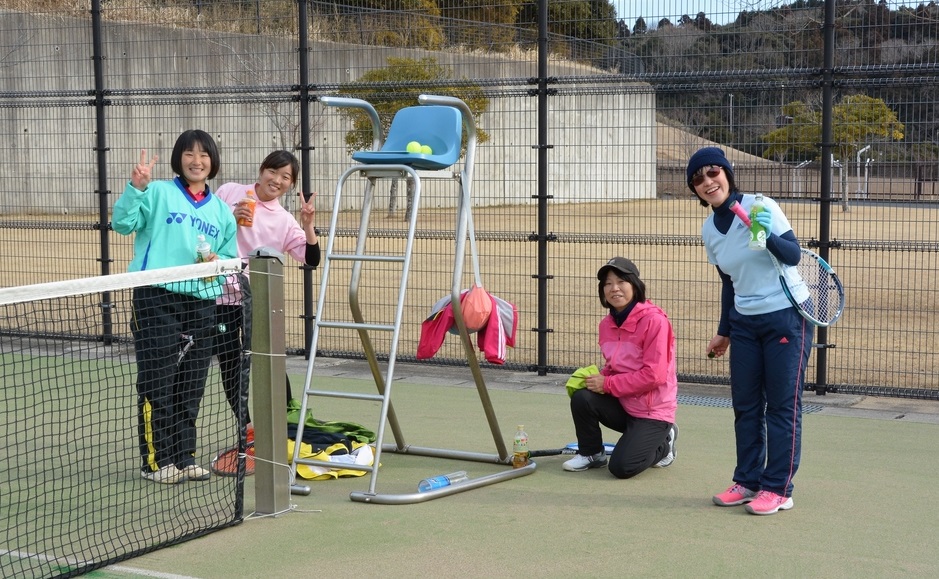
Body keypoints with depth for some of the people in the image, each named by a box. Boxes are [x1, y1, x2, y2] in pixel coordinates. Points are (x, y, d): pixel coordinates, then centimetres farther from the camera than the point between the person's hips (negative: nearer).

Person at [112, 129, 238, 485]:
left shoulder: (221, 210, 17)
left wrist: (218, 263, -1)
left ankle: (185, 458, 20)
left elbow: (230, 257, 21)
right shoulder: (158, 193, 2)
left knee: (191, 387, 10)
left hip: (202, 304, 5)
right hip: (157, 299, -5)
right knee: (157, 384, -3)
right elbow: (122, 223, -8)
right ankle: (156, 461, 5)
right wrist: (136, 187, -21)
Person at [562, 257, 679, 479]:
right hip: (622, 405, 6)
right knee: (581, 398, -21)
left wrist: (607, 384, -21)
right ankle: (591, 453, 5)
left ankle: (662, 444, 13)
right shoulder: (607, 324, 4)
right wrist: (597, 379, -7)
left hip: (653, 412, -6)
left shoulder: (654, 320, -19)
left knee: (622, 467, -19)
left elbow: (654, 375, -24)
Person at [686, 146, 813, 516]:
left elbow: (793, 256, -14)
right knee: (745, 405, 8)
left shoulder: (762, 207, -13)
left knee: (782, 406, -1)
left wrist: (767, 236, -31)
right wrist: (724, 332, 17)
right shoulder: (709, 230, 4)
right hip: (744, 324, 6)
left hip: (786, 318, -6)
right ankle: (747, 481, 19)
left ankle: (778, 489, 5)